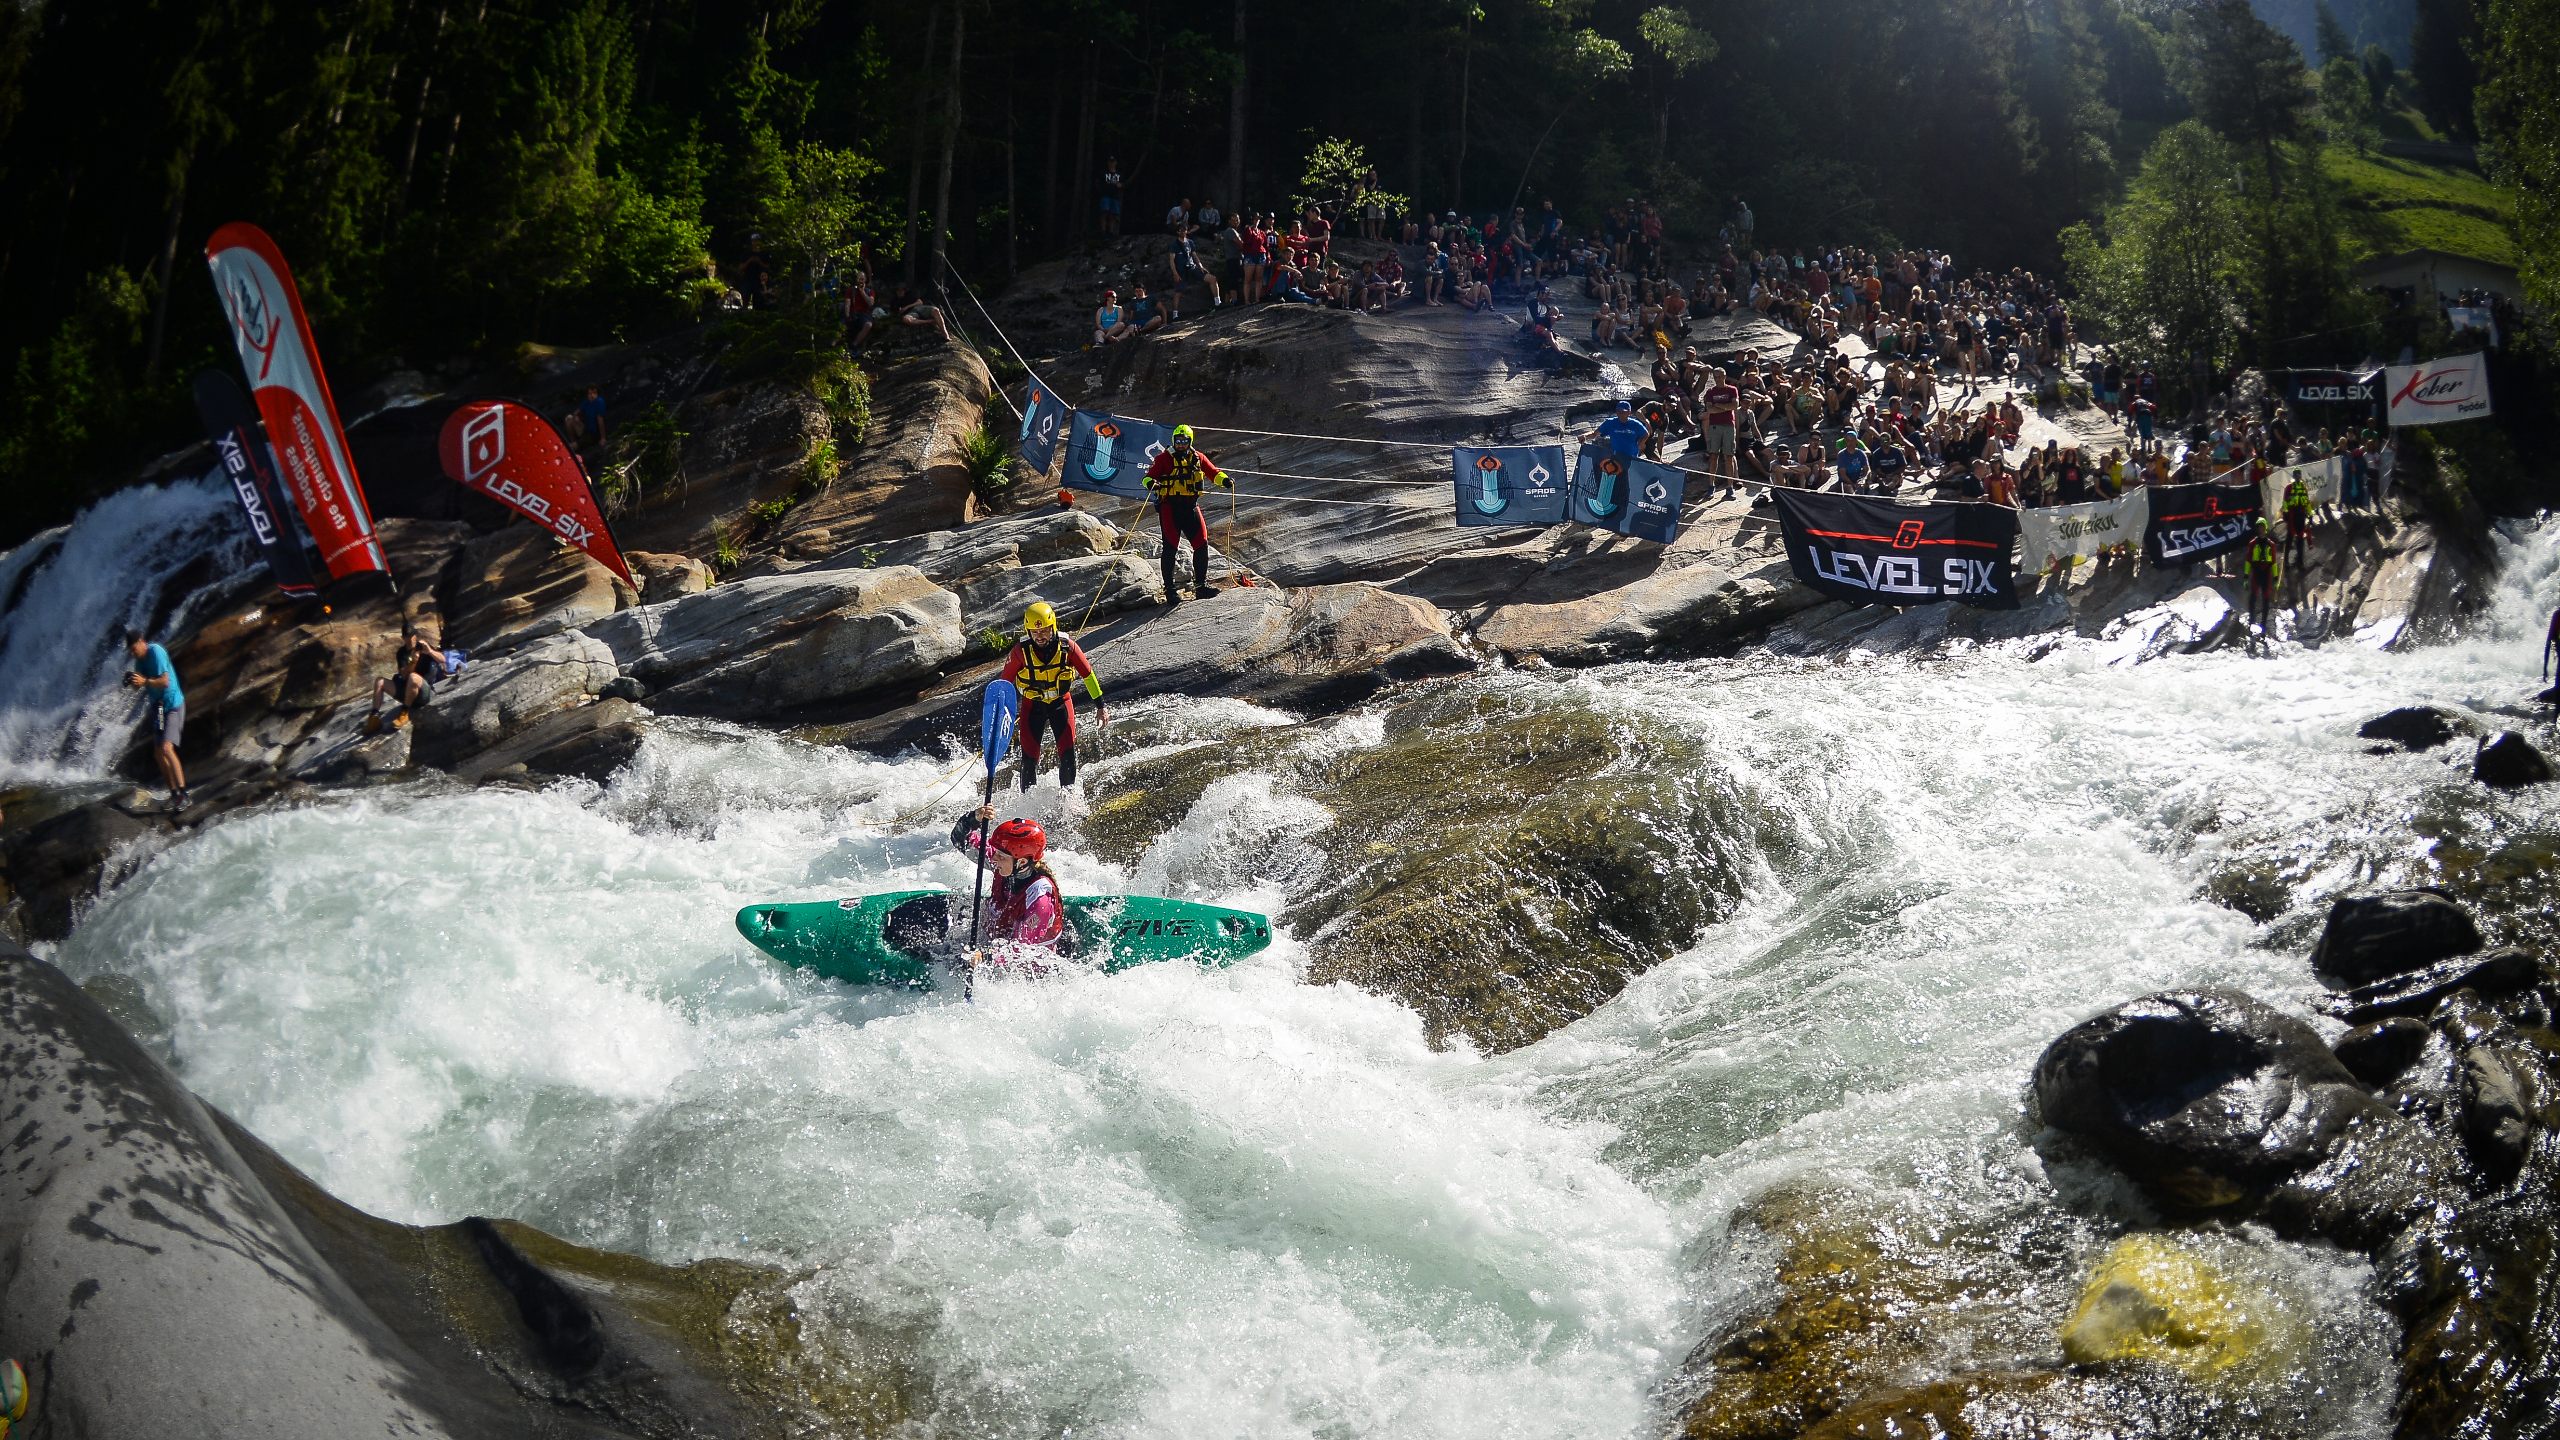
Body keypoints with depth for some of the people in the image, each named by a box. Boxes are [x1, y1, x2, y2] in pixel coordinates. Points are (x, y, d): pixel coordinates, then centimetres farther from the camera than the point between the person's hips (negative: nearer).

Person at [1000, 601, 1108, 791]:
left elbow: (1088, 675, -5)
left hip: (1061, 702, 0)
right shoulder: (1021, 652, -18)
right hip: (1033, 705, 0)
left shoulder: (1067, 647, -17)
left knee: (1068, 754, -11)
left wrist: (1101, 707, -3)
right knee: (1030, 758, -6)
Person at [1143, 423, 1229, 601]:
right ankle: (1169, 588, 1)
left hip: (1190, 506, 4)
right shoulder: (1165, 459, -1)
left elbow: (1213, 472, 12)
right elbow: (1150, 476, -6)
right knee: (1171, 546, -5)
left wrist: (1225, 480, -8)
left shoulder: (1197, 458, 10)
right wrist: (1151, 483, -30)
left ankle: (1201, 584, 12)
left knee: (1201, 543, 0)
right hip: (1169, 507, -4)